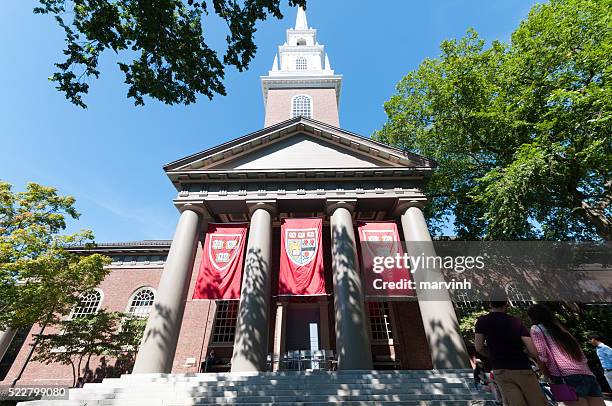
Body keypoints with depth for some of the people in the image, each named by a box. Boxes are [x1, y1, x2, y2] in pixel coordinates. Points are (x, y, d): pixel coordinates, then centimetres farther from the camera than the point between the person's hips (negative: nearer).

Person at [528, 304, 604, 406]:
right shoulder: (560, 329, 27)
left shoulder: (536, 329, 5)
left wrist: (548, 375, 11)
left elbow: (541, 356, -4)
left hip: (567, 376, -8)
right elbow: (583, 357, 27)